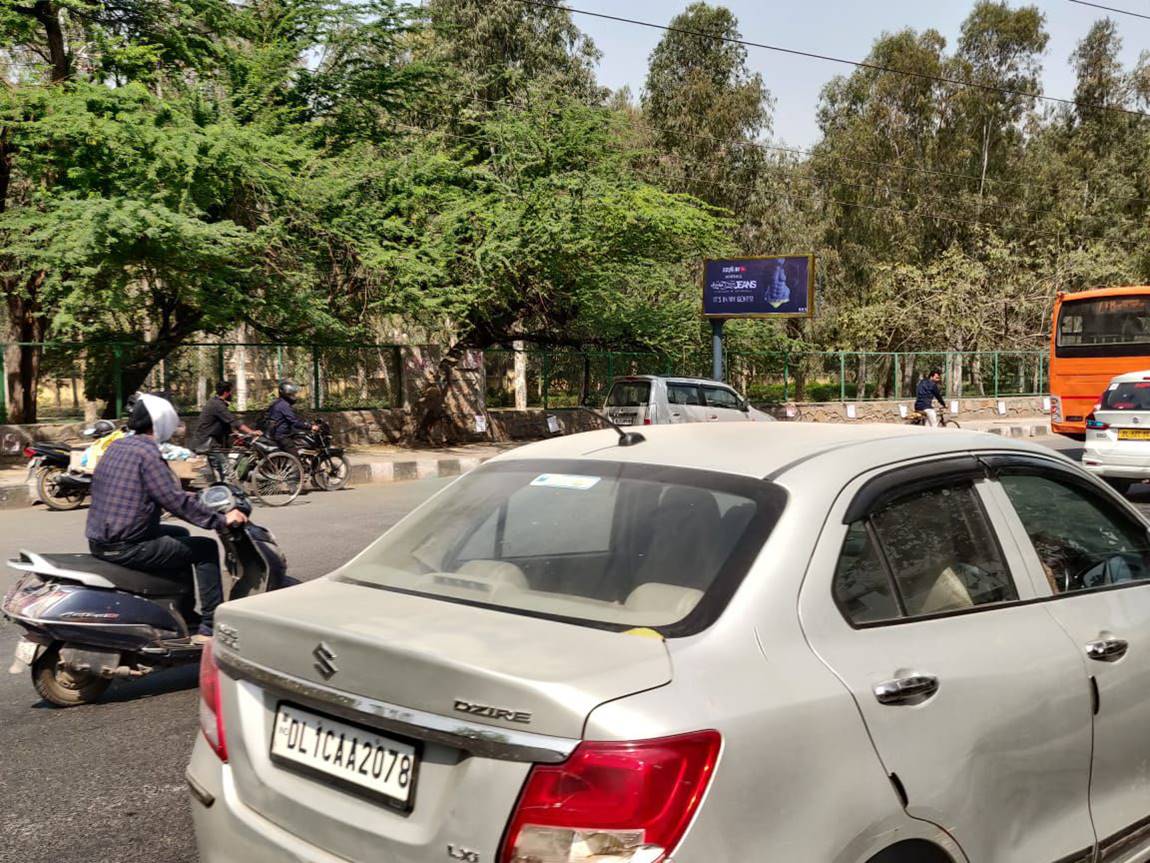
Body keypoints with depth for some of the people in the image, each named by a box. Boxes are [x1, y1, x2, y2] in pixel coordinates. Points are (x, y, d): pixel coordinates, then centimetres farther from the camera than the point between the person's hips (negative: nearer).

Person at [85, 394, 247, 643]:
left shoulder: (117, 447, 12)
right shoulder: (146, 453, -16)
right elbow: (175, 501, -21)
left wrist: (184, 495, 30)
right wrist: (221, 520, -15)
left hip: (99, 540, 10)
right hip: (125, 547, -10)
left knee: (179, 534, 29)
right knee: (206, 549, -1)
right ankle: (210, 628, -3)